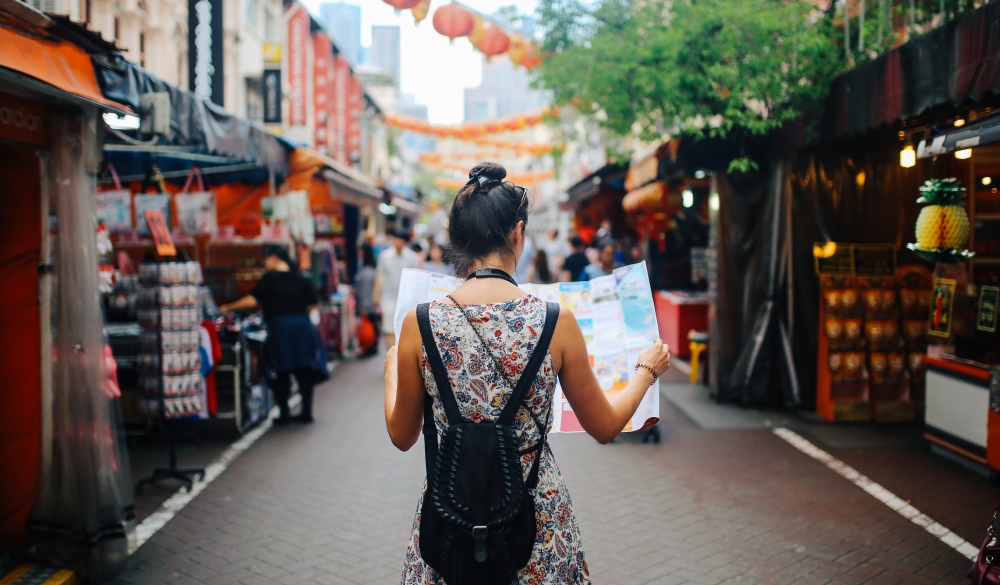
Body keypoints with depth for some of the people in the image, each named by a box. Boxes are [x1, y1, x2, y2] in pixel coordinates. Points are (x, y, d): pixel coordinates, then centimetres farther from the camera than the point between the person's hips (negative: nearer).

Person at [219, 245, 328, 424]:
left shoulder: (270, 278, -5)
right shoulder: (302, 279, 9)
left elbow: (252, 301, -11)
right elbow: (313, 304, 7)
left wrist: (229, 308, -2)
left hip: (279, 328, -4)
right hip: (303, 327, 4)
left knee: (280, 373, 5)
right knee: (304, 371, 10)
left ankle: (284, 414, 7)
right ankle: (306, 411, 12)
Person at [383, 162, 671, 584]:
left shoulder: (419, 324, -12)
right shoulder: (557, 323, -14)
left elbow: (402, 436, 3)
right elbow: (605, 426, 0)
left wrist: (393, 371, 22)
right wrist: (646, 370, 18)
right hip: (538, 516, 0)